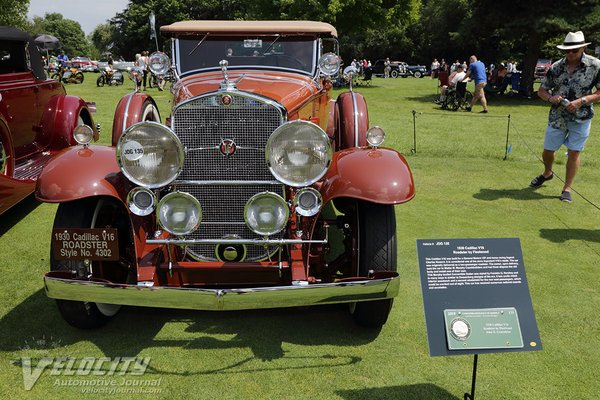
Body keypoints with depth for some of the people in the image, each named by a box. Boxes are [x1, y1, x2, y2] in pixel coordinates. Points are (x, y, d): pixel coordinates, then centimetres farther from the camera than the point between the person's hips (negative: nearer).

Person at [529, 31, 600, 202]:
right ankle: (547, 173, 41)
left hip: (581, 117, -3)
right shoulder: (556, 67, -1)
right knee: (547, 151, 10)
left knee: (574, 152, 0)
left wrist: (582, 101, -21)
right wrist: (551, 98, -15)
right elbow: (541, 90, 6)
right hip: (557, 116, 3)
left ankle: (567, 189, 13)